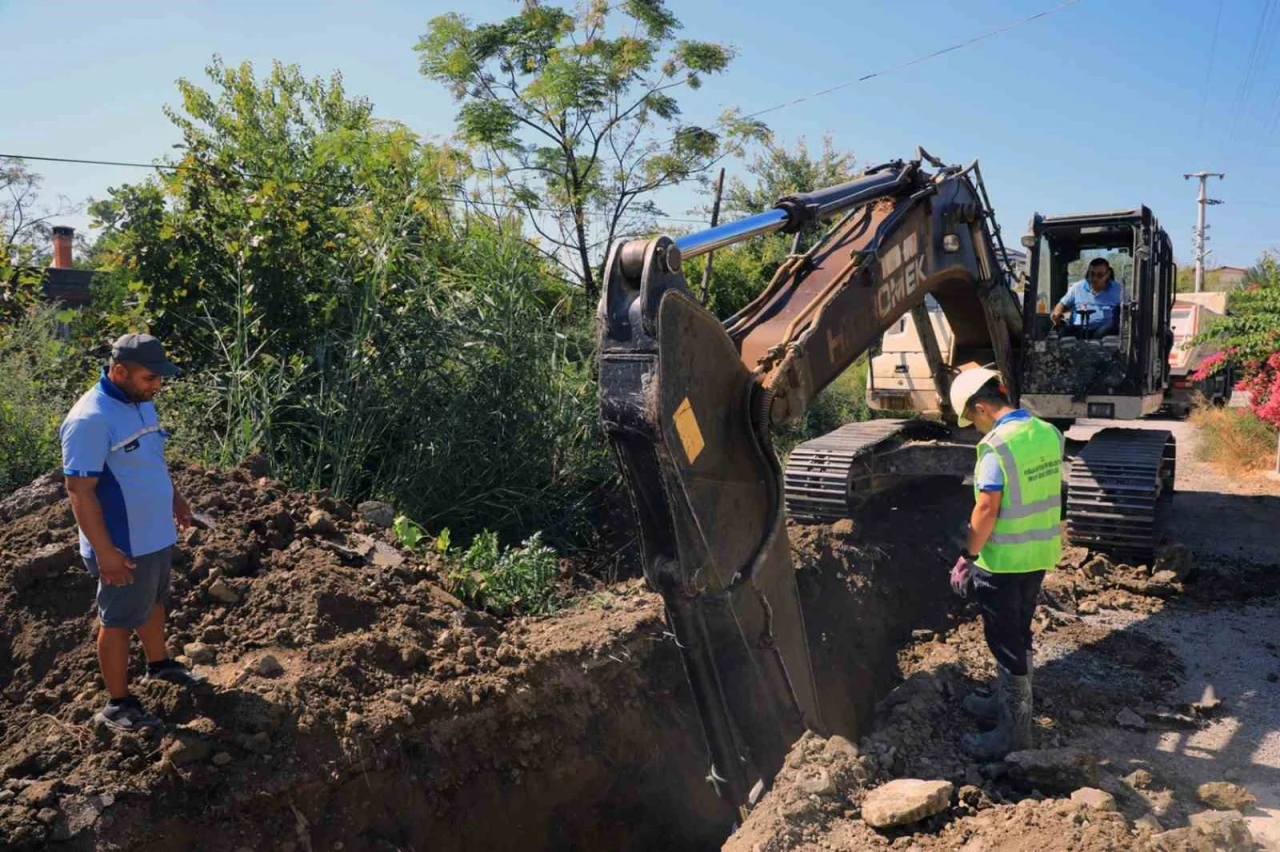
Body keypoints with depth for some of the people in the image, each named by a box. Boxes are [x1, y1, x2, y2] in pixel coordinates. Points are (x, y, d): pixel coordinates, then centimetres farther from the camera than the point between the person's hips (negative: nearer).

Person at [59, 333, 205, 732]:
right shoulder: (91, 419, -26)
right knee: (118, 621, 8)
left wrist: (175, 498, 23)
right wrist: (105, 552, -24)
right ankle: (118, 704, 23)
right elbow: (80, 491, -25)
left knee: (153, 603, 26)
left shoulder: (141, 403, 2)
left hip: (156, 534, 8)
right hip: (124, 546, -8)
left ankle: (159, 664, 48)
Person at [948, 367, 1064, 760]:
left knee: (1006, 642, 4)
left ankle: (1014, 730, 15)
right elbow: (1051, 493, 11)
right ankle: (1007, 703, 38)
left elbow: (986, 510, -22)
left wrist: (968, 556, -11)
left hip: (1003, 561, -8)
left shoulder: (996, 446, -22)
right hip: (1040, 554, 8)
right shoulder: (1049, 433, 2)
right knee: (1018, 634, 22)